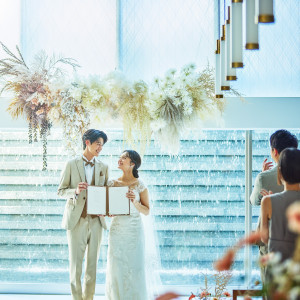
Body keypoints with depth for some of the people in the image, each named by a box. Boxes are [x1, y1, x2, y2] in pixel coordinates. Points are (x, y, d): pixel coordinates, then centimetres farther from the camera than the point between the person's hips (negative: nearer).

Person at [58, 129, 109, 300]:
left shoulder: (103, 167, 11)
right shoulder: (71, 165, 2)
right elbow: (61, 191, 3)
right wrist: (76, 191, -17)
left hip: (96, 220, 3)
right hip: (76, 220, -3)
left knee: (92, 264, 5)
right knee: (76, 263, 0)